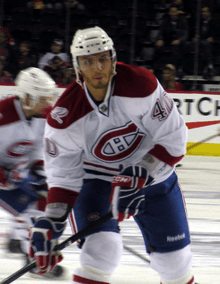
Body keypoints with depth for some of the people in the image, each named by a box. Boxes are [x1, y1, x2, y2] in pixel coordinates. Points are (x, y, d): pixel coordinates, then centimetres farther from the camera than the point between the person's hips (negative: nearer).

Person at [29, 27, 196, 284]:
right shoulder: (65, 117, -22)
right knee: (101, 246, -25)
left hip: (152, 173, 1)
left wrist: (139, 177, -29)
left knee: (173, 256, 10)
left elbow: (173, 139, -21)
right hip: (95, 176, -1)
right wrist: (51, 224, -22)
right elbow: (63, 175, -13)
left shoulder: (141, 84, -26)